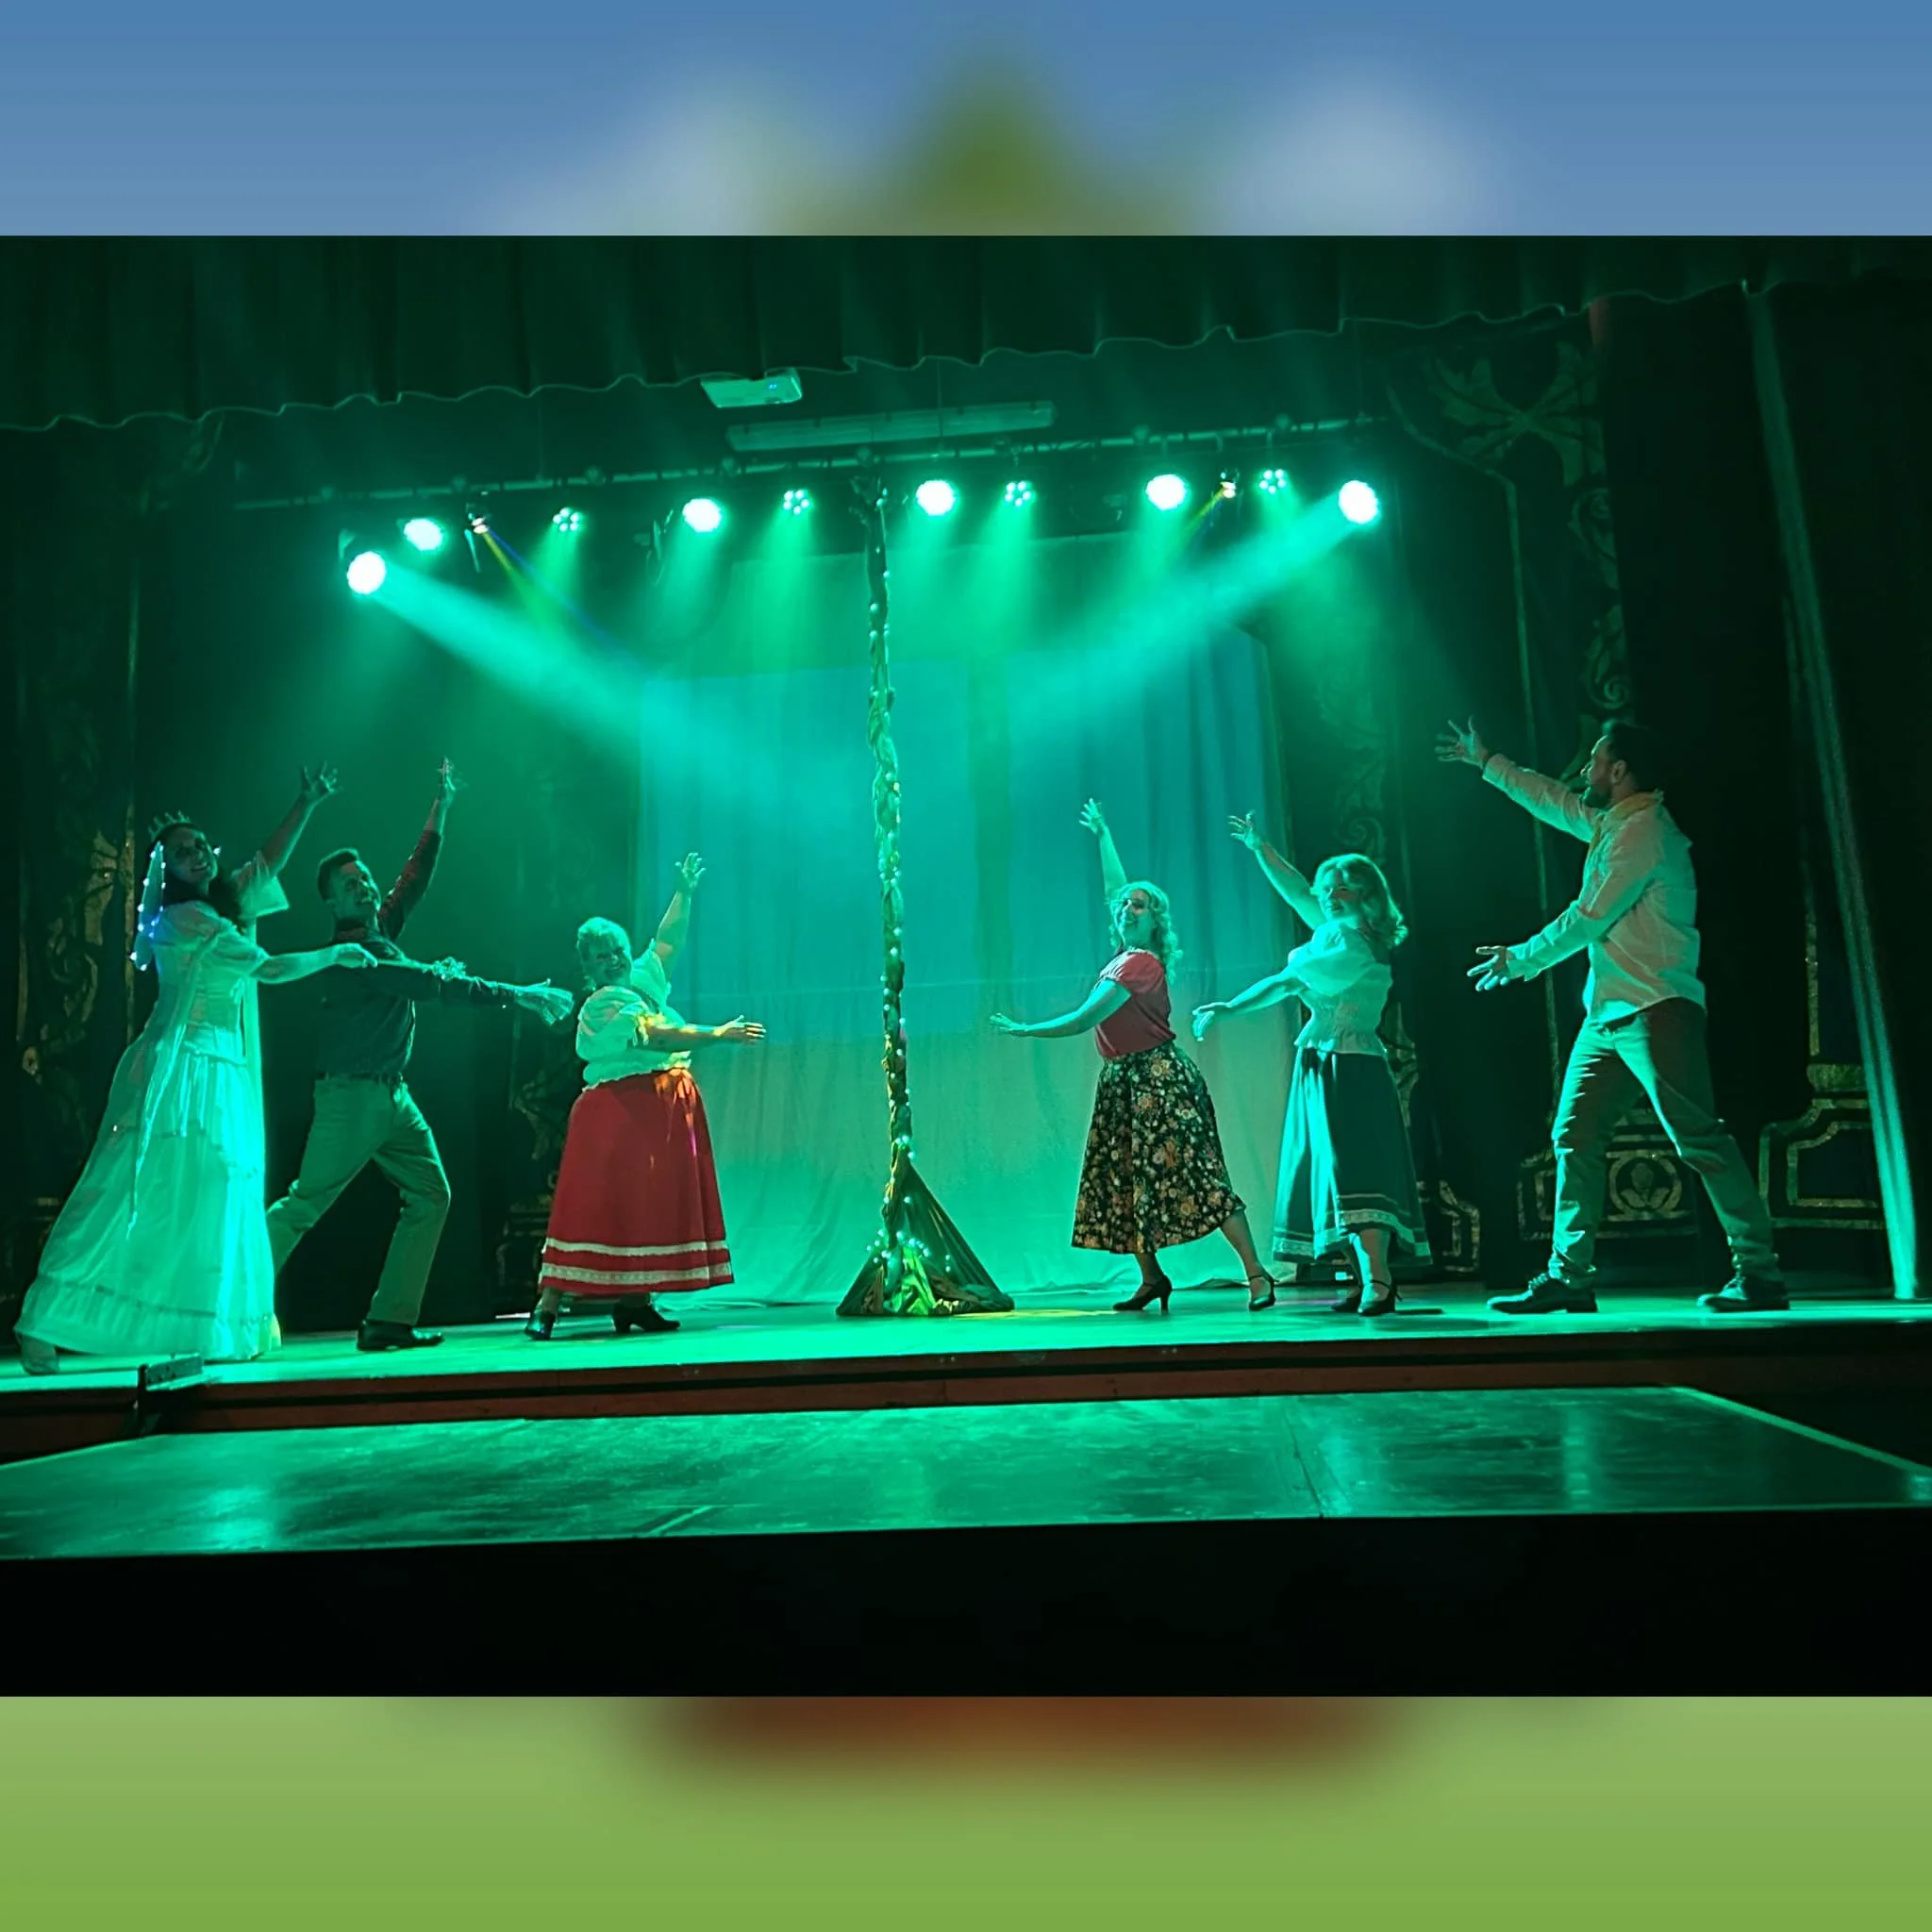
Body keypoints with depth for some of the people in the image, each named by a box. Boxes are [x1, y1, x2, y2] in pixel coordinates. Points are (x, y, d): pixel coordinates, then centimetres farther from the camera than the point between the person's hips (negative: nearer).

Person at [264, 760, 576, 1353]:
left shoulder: (383, 929, 11)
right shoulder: (355, 952, -15)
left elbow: (417, 875, 17)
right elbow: (437, 985, -23)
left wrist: (441, 807, 17)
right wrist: (520, 995, -23)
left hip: (393, 1095, 9)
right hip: (350, 1096, -9)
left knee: (430, 1194, 2)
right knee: (305, 1204, -4)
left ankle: (388, 1321, 2)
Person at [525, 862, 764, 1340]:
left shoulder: (643, 981, 13)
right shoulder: (602, 1004, -11)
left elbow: (667, 939, 21)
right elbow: (656, 1036, -22)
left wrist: (685, 893, 12)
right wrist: (719, 1034, -24)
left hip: (665, 1112, 8)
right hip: (619, 1114, -8)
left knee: (655, 1204, 7)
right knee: (595, 1205, -9)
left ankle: (635, 1301, 12)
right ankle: (547, 1306, -5)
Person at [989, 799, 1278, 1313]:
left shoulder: (1140, 963, -15)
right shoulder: (1128, 953, 9)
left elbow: (1082, 1020, -18)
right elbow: (1114, 888, 25)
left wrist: (1023, 1029, -9)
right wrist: (1101, 835, 34)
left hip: (1159, 1078, -9)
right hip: (1123, 1081, 9)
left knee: (1194, 1175, -11)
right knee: (1122, 1180, 8)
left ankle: (1256, 1272, -8)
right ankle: (1152, 1279, 16)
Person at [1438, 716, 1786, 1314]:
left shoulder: (1642, 829, -9)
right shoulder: (1611, 824, 19)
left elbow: (1587, 919, -12)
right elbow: (1553, 800, 35)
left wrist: (1519, 961, 0)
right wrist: (1486, 762, 41)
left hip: (1654, 1009, -10)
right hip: (1608, 1012, 10)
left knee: (1698, 1138, -11)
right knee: (1575, 1136, 5)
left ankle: (1759, 1276, -5)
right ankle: (1569, 1277, 7)